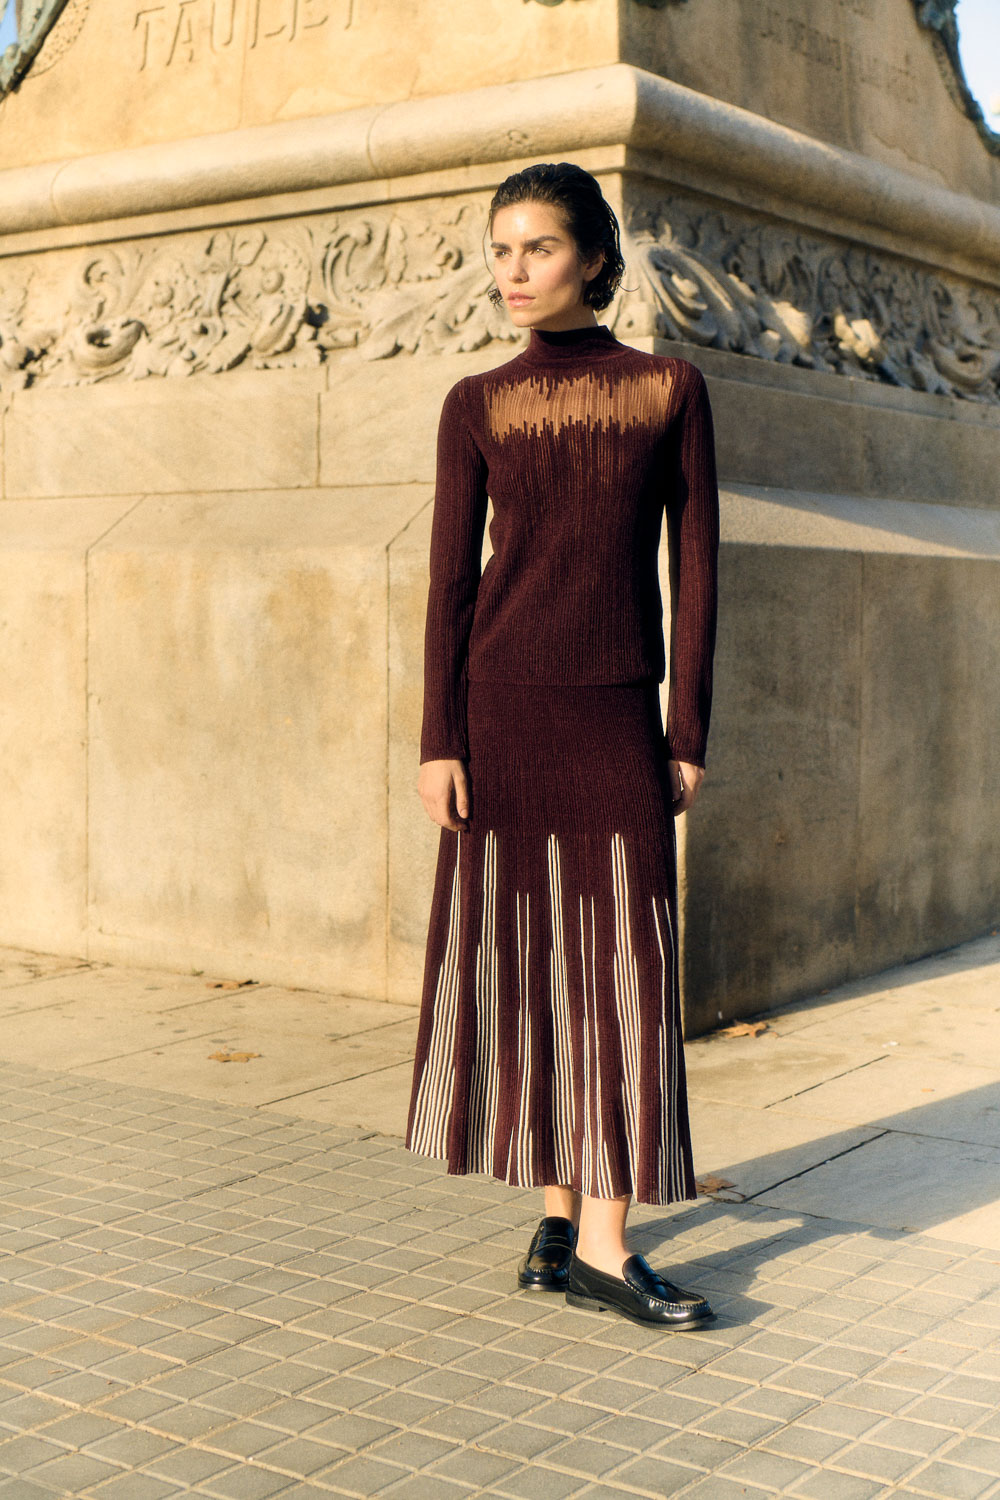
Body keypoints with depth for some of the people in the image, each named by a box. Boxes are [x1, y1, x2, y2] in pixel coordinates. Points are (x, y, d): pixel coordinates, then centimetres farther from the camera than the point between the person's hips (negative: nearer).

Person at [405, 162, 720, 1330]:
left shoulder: (669, 390, 4)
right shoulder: (477, 406, 5)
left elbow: (694, 571, 3)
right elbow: (450, 580, 2)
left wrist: (687, 733, -2)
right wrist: (438, 741, -5)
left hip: (617, 714, 0)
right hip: (501, 706, 0)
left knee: (623, 961, -4)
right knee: (521, 954, 4)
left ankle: (598, 1240, 2)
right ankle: (562, 1215, 16)